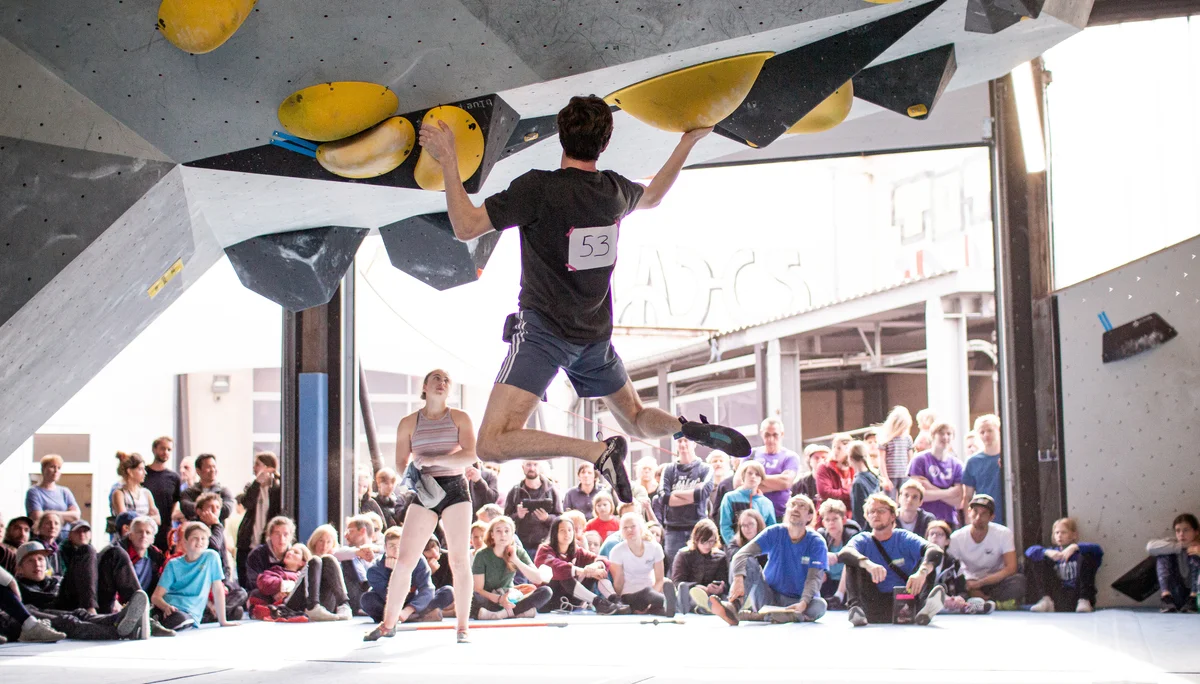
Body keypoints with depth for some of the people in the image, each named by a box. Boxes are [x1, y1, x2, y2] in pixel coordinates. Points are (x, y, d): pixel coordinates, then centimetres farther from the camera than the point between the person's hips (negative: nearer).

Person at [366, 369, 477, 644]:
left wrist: (433, 460, -20)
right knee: (404, 561, -5)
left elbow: (471, 454, -9)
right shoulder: (409, 423, 9)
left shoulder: (460, 418, 5)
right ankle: (388, 623, 6)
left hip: (455, 489, -1)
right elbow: (401, 463, 8)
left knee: (460, 561, -2)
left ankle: (462, 627, 6)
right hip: (424, 493, 1)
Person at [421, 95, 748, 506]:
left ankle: (599, 452, -28)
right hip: (595, 336, 7)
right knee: (637, 421, 27)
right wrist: (689, 141, 38)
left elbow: (466, 226, -15)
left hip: (543, 330, -7)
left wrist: (447, 160, -8)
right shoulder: (616, 190, 3)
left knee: (493, 444, -16)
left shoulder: (540, 187, -17)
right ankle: (691, 429, -3)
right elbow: (653, 197, 27)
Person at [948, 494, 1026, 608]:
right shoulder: (957, 538, -10)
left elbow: (1011, 568, -19)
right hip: (969, 583, 0)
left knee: (1018, 580, -32)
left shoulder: (1004, 534, -12)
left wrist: (978, 583, -26)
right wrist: (971, 590, -25)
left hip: (996, 581, 0)